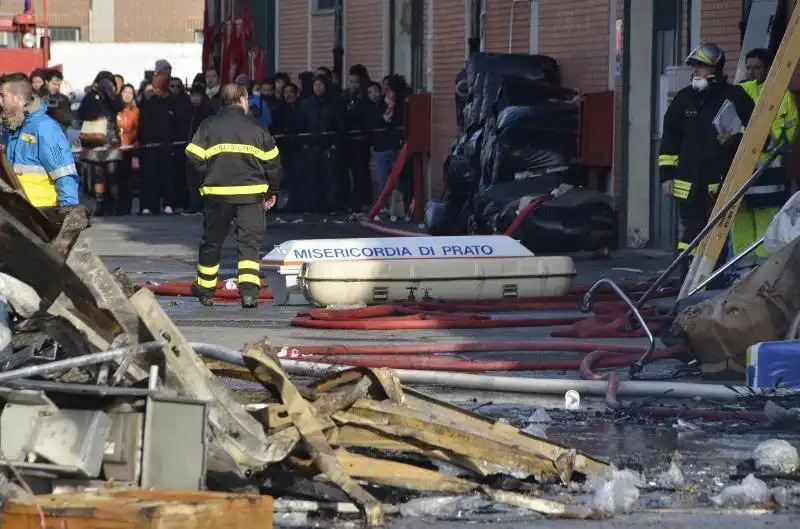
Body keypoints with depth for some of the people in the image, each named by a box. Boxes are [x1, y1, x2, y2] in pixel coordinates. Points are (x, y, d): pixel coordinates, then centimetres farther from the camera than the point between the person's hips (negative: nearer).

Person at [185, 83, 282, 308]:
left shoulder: (208, 126, 2)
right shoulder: (257, 128, 3)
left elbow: (193, 158, -6)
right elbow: (272, 162, 5)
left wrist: (207, 176, 11)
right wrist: (272, 191, 18)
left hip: (217, 192, 1)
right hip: (251, 194, -1)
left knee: (212, 241, 15)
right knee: (250, 241, 1)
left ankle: (205, 289, 27)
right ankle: (249, 289, -15)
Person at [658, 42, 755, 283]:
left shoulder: (735, 98, -1)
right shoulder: (684, 99, 11)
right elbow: (669, 140, 15)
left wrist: (735, 140, -16)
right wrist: (667, 174, 10)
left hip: (722, 181, -3)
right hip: (689, 184, 3)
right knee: (690, 233, 2)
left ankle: (716, 283, 3)